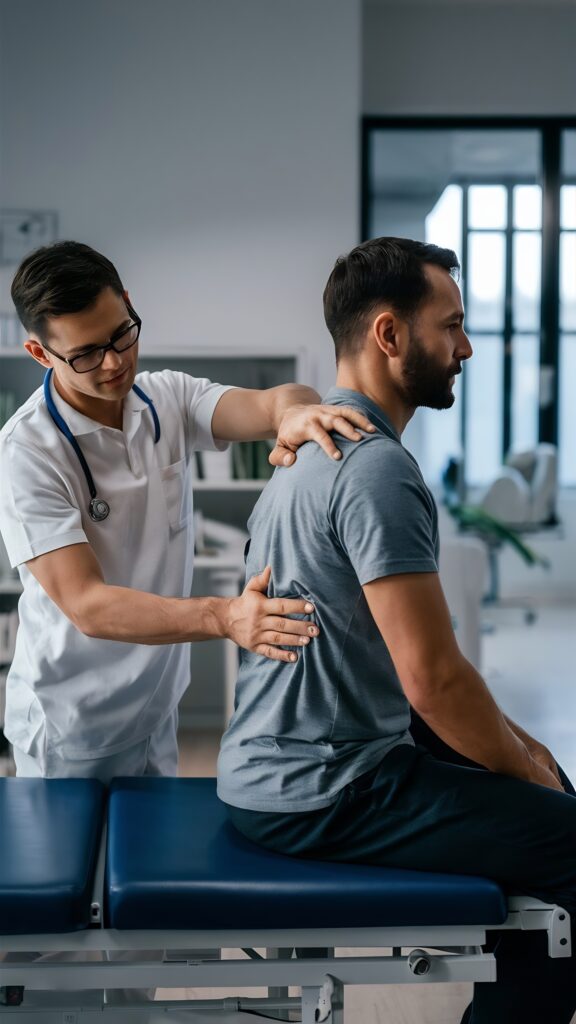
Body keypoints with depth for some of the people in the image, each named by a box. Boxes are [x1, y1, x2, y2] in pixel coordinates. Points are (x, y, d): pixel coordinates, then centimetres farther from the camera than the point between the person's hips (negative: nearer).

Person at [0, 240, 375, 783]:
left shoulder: (169, 399, -4)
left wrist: (293, 411, -46)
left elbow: (267, 402, -21)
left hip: (159, 708, 6)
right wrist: (226, 617, -41)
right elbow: (87, 606, -28)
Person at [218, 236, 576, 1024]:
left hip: (290, 759, 11)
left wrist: (512, 740, 13)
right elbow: (433, 679, -25)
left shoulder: (323, 444, 11)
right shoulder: (376, 466, -22)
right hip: (321, 796, -11)